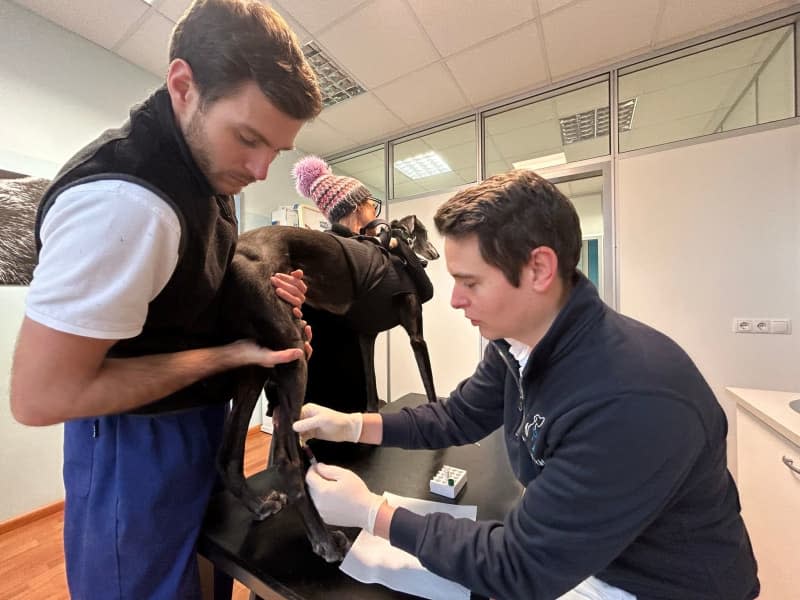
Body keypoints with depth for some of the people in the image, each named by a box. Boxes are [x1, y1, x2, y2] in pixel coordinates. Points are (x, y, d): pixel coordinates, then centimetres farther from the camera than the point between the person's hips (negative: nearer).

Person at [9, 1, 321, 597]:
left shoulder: (208, 168, 0)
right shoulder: (124, 201, -29)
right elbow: (40, 395, -24)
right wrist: (231, 355, -23)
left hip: (198, 418, 8)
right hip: (140, 443, -8)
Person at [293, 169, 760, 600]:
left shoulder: (629, 401, -37)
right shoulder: (516, 342, -13)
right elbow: (458, 417, -1)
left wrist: (371, 513, -22)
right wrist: (353, 425, -11)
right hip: (567, 548, 5)